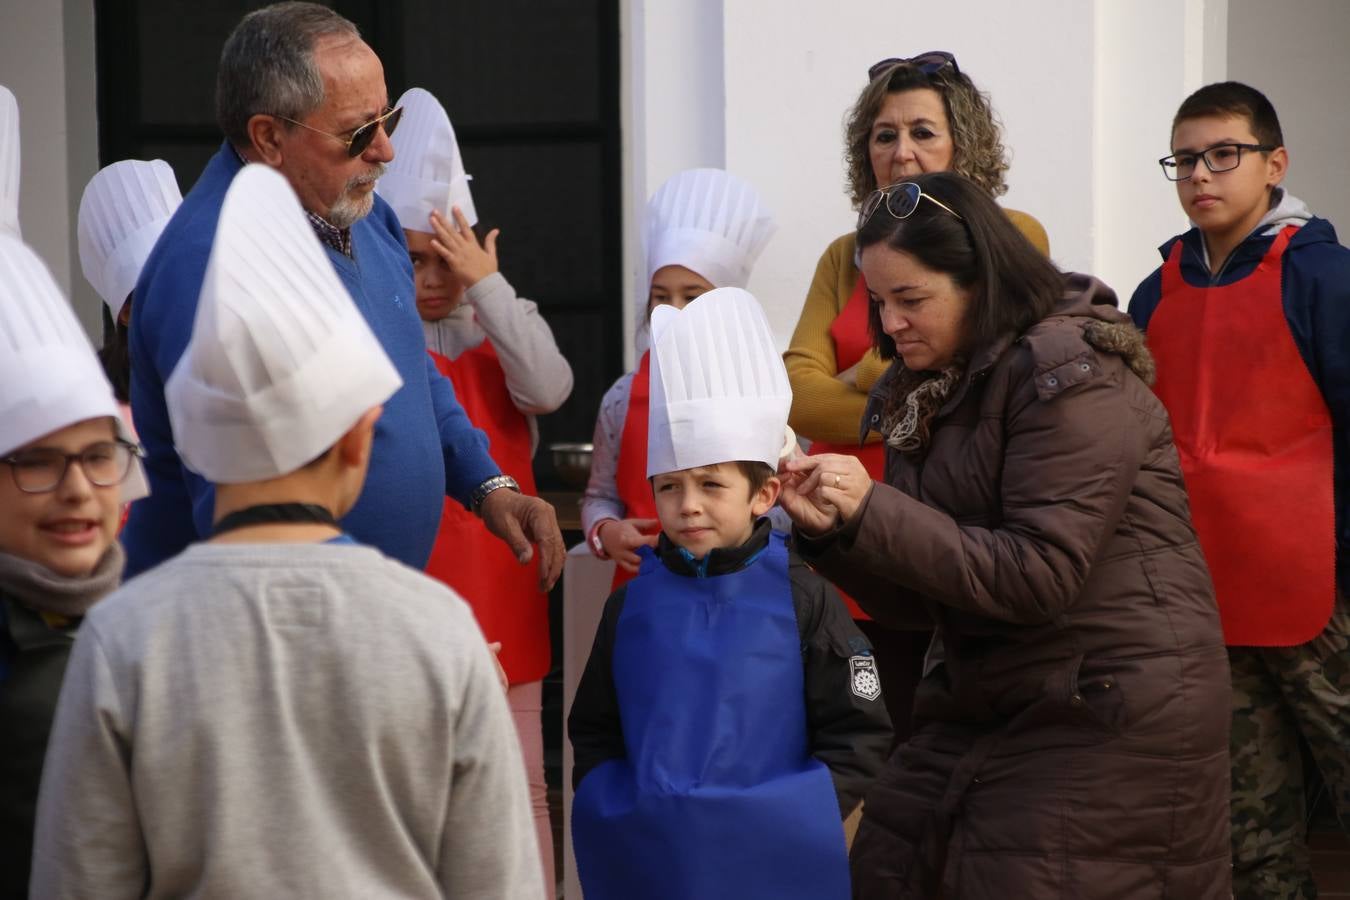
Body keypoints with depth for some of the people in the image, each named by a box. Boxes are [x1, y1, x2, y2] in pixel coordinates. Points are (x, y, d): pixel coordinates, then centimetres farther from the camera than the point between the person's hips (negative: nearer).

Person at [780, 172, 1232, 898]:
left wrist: (873, 510, -23)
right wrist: (831, 530, -9)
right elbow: (912, 604, 9)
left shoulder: (1067, 375, -14)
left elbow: (1041, 576, -22)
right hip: (988, 706, 8)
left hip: (1112, 710, -8)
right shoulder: (923, 395, 8)